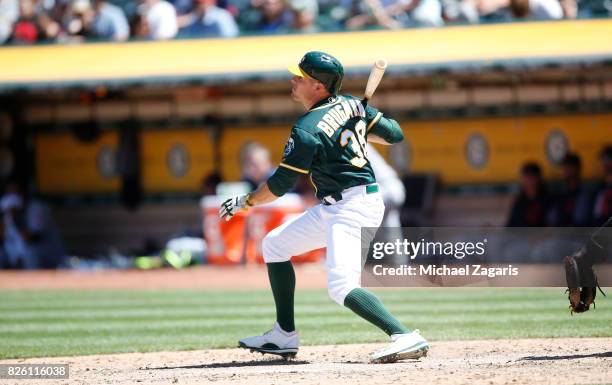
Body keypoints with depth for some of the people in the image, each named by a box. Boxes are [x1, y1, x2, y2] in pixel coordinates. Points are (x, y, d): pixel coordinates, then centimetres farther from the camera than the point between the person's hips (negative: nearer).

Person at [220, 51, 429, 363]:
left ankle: (405, 337, -33)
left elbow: (279, 185, -11)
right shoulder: (350, 104, 5)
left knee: (341, 287, -23)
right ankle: (284, 336, 22)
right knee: (274, 244, 18)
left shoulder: (307, 131, -17)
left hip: (353, 207, -11)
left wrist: (244, 202, 4)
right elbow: (394, 134, 8)